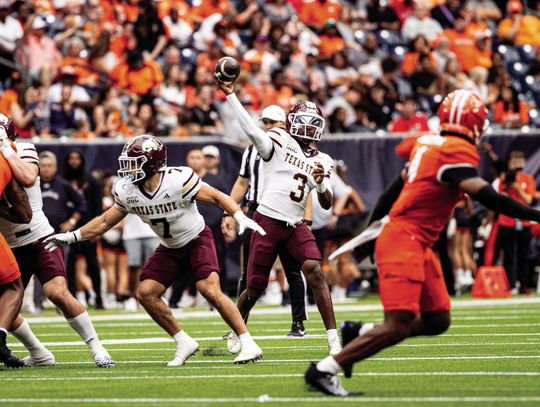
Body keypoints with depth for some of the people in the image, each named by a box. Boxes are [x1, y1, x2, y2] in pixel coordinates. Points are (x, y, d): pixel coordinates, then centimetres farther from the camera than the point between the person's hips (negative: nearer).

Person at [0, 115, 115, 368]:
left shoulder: (23, 151, -7)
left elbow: (27, 177, -28)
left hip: (39, 240, -5)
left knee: (58, 293, -21)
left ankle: (96, 349, -10)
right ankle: (39, 355, 23)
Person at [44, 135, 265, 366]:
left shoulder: (178, 180, -27)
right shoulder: (127, 191, -10)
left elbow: (217, 197, -19)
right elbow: (106, 221, 5)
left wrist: (241, 218, -32)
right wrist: (72, 237, 0)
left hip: (197, 240, -6)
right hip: (170, 248, 6)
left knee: (210, 290, -24)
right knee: (146, 292, -8)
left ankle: (248, 343, -16)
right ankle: (184, 343, 6)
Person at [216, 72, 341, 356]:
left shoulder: (321, 161, 13)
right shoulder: (278, 141, -2)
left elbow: (326, 204, 9)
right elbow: (251, 129, -19)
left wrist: (321, 183, -13)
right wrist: (230, 95, -28)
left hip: (296, 226, 4)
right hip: (268, 221, -4)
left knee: (315, 272, -18)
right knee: (255, 287, 2)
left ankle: (333, 338, -17)